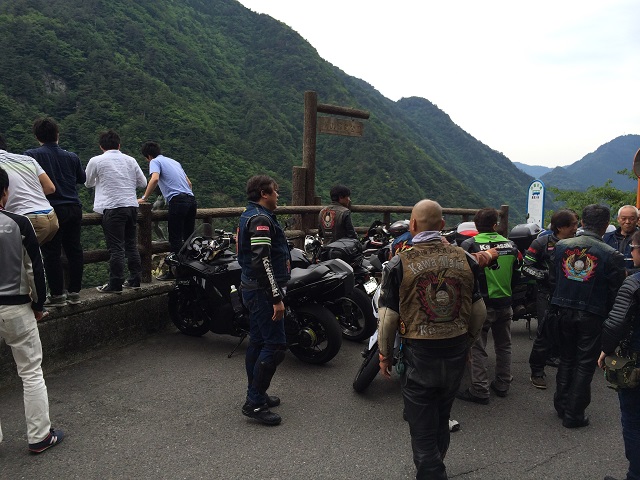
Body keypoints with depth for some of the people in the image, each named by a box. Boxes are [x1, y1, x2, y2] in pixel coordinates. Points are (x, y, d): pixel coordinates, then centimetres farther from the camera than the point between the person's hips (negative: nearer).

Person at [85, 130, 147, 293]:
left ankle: (115, 284, 0)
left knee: (116, 247, -3)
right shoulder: (130, 160, 9)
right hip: (131, 205, 4)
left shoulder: (96, 161, -1)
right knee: (131, 244, 13)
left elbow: (88, 183, 14)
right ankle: (134, 280, 18)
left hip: (112, 207, -4)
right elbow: (143, 183, 13)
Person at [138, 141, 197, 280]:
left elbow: (155, 179, -15)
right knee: (188, 237, 13)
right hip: (191, 198, 7)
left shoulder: (155, 161, 5)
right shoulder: (174, 161, 27)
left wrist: (144, 198, -9)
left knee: (175, 238, -4)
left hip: (177, 200, -7)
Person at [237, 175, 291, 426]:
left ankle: (256, 395, 27)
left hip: (254, 289, 11)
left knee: (258, 342, 16)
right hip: (264, 290, -11)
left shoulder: (249, 215, 15)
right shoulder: (260, 219, -18)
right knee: (275, 344, -8)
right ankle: (254, 403, -2)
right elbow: (262, 261, -25)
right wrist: (277, 297, -24)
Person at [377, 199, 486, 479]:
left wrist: (384, 355, 4)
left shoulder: (400, 264, -13)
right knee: (441, 419, 25)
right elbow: (479, 311, 5)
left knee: (422, 427, 10)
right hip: (456, 353, 5)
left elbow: (388, 317, -10)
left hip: (419, 354, -5)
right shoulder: (465, 260, -2)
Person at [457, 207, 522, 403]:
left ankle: (479, 390, 7)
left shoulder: (469, 245, -14)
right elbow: (516, 276, 8)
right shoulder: (510, 245, 0)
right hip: (505, 304, 5)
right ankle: (502, 385, 29)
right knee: (503, 346, 19)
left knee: (478, 348, 4)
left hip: (482, 304, -5)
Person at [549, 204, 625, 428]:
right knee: (584, 364, 9)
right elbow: (615, 292, -9)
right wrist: (609, 317, 6)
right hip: (592, 317, -3)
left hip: (563, 312, 4)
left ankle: (561, 405, 29)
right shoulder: (611, 255, -14)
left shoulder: (561, 246, -4)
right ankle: (574, 415, 16)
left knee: (566, 359, 19)